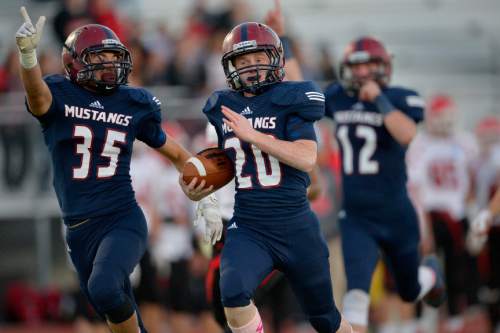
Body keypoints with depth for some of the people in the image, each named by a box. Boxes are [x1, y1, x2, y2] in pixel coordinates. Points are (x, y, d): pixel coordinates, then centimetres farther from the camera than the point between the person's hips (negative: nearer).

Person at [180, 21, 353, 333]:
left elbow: (307, 159, -22)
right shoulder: (224, 108, 5)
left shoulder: (290, 101, -8)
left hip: (296, 228, -2)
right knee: (234, 292, -30)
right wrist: (197, 185, -2)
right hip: (248, 229, 2)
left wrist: (252, 135, -26)